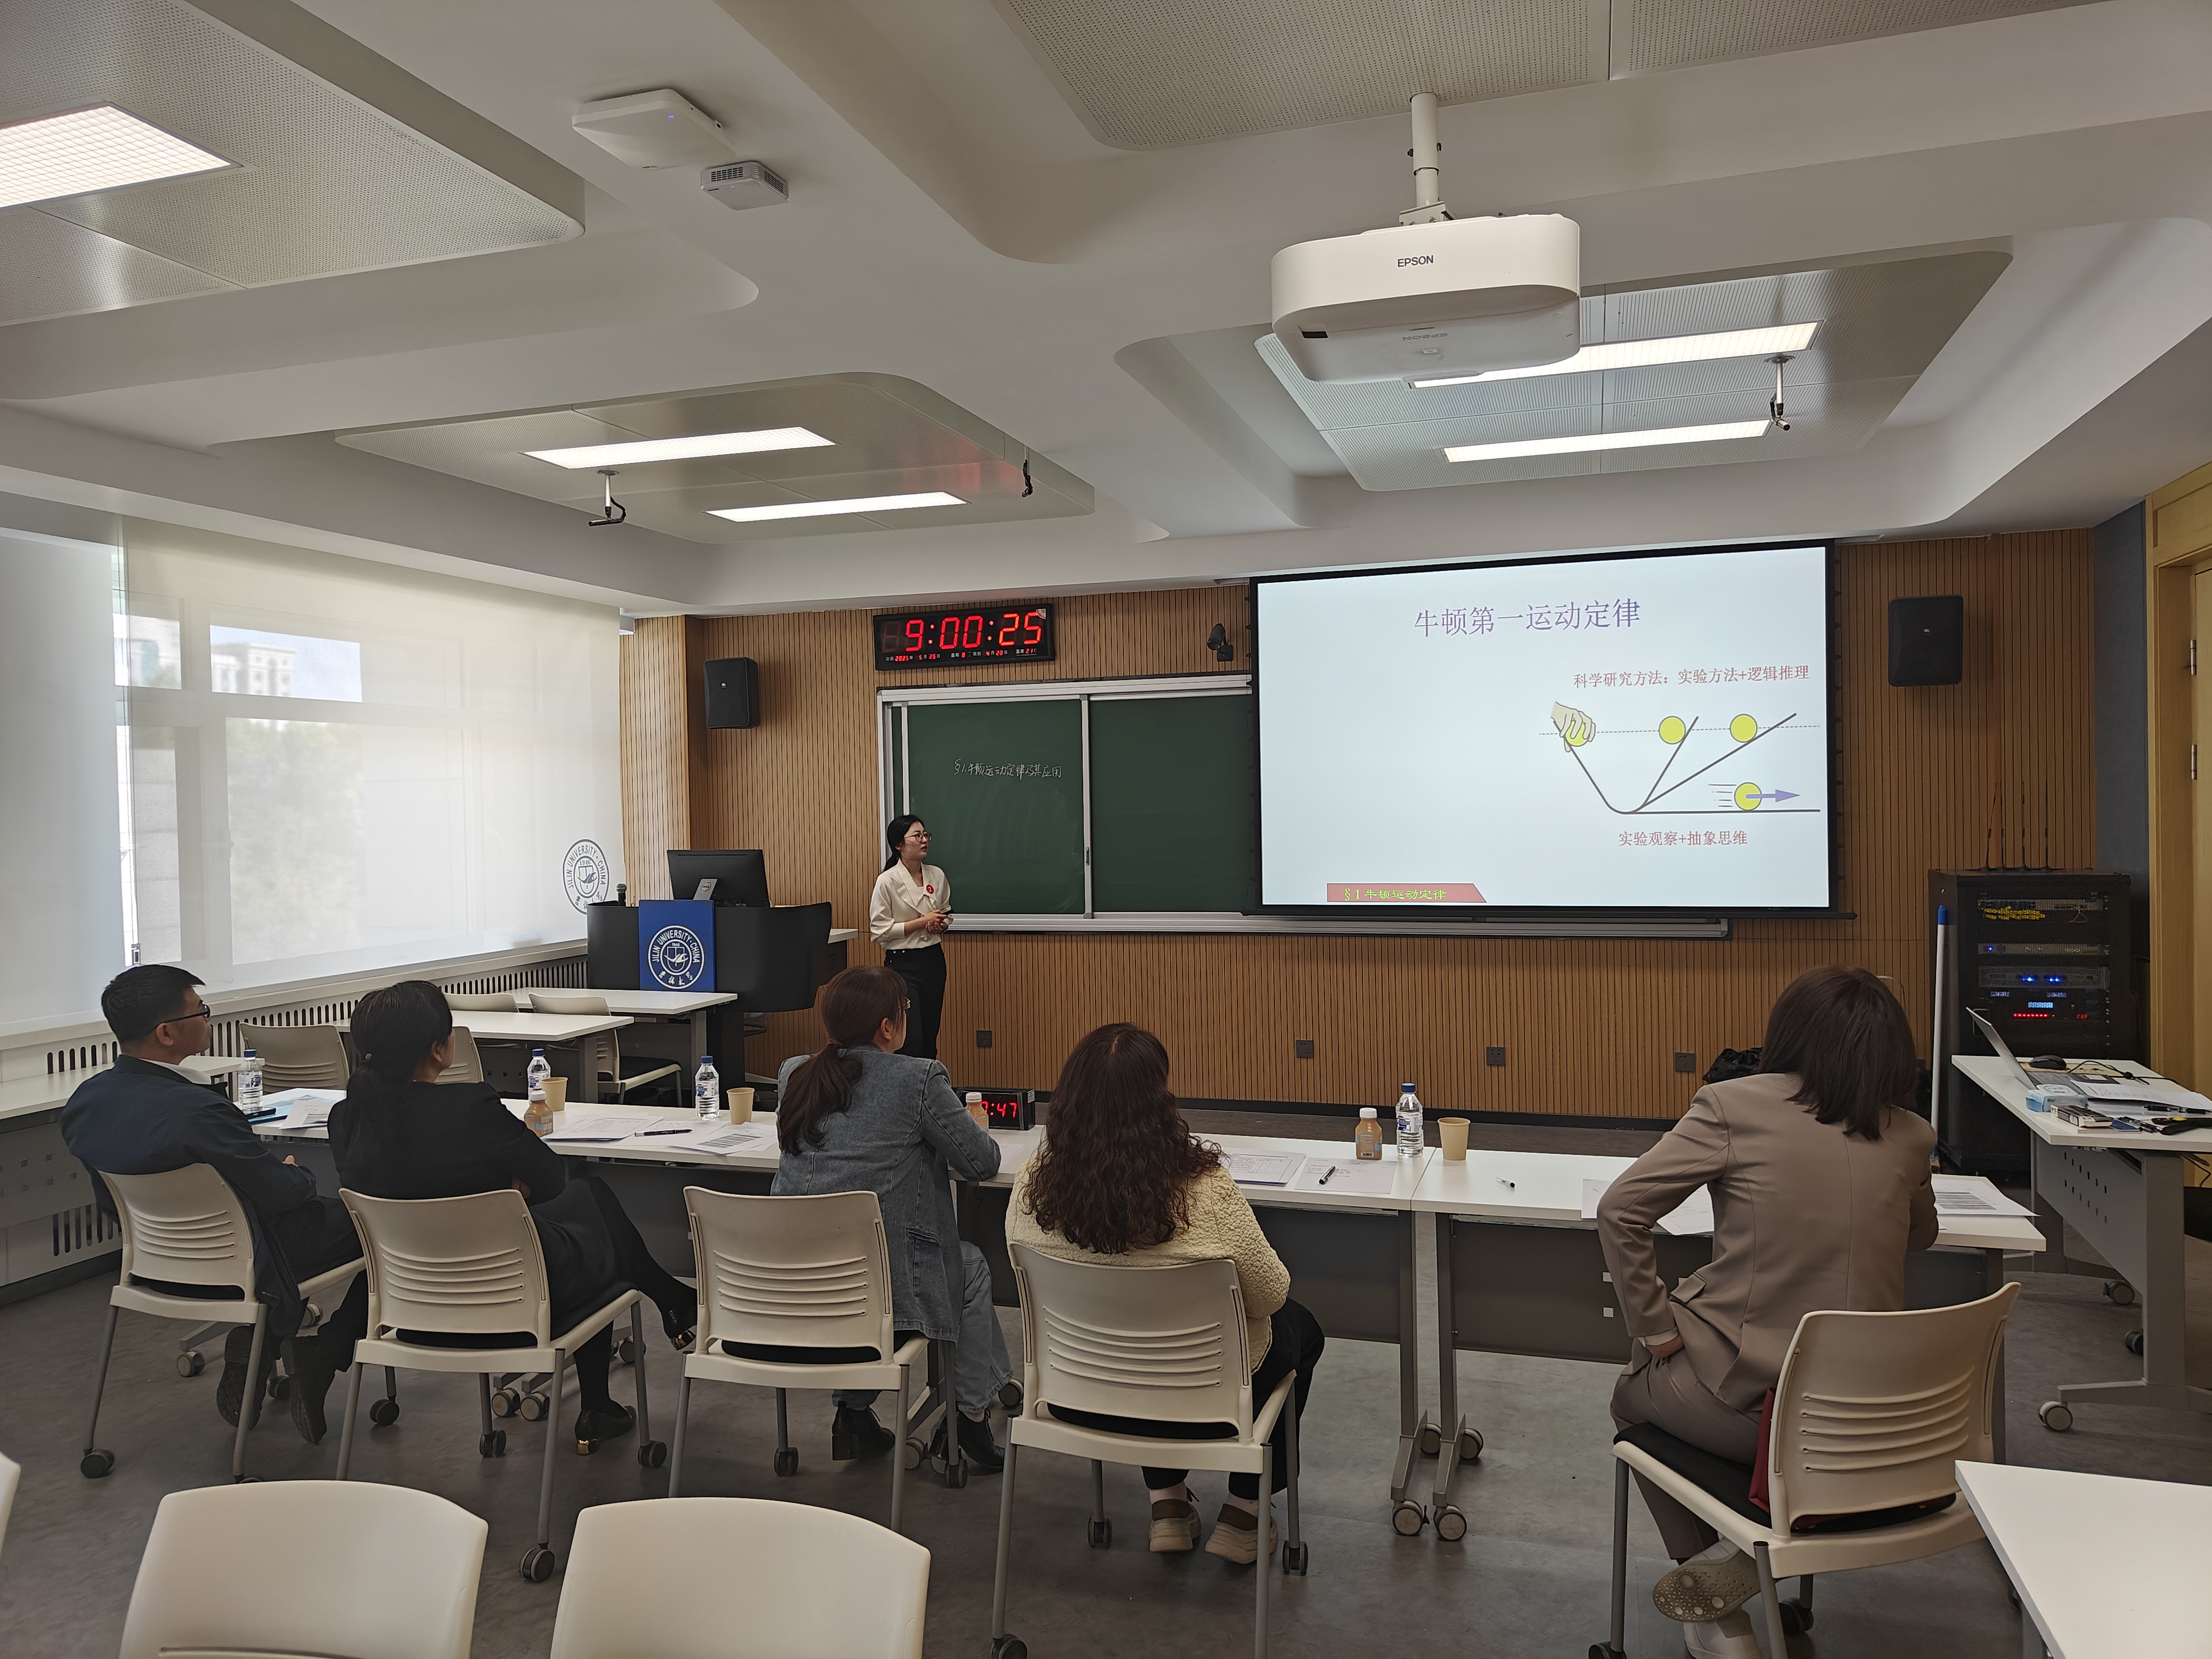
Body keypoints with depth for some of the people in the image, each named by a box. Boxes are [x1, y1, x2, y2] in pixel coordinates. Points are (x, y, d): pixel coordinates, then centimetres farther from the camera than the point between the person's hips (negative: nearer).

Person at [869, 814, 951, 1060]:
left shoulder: (937, 876, 5)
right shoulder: (887, 881, -12)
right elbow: (879, 931, -13)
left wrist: (941, 925, -4)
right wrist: (921, 922, -17)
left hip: (934, 960, 6)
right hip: (902, 963, -6)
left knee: (929, 1039, 10)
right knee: (911, 1042, -10)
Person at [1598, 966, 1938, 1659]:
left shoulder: (1738, 1106, -11)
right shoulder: (1908, 1138, 0)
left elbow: (1620, 1209, -13)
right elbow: (1921, 1234, 22)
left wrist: (1653, 1330, -4)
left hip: (1747, 1407, -4)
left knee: (1635, 1394, 28)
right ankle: (1738, 1560, 15)